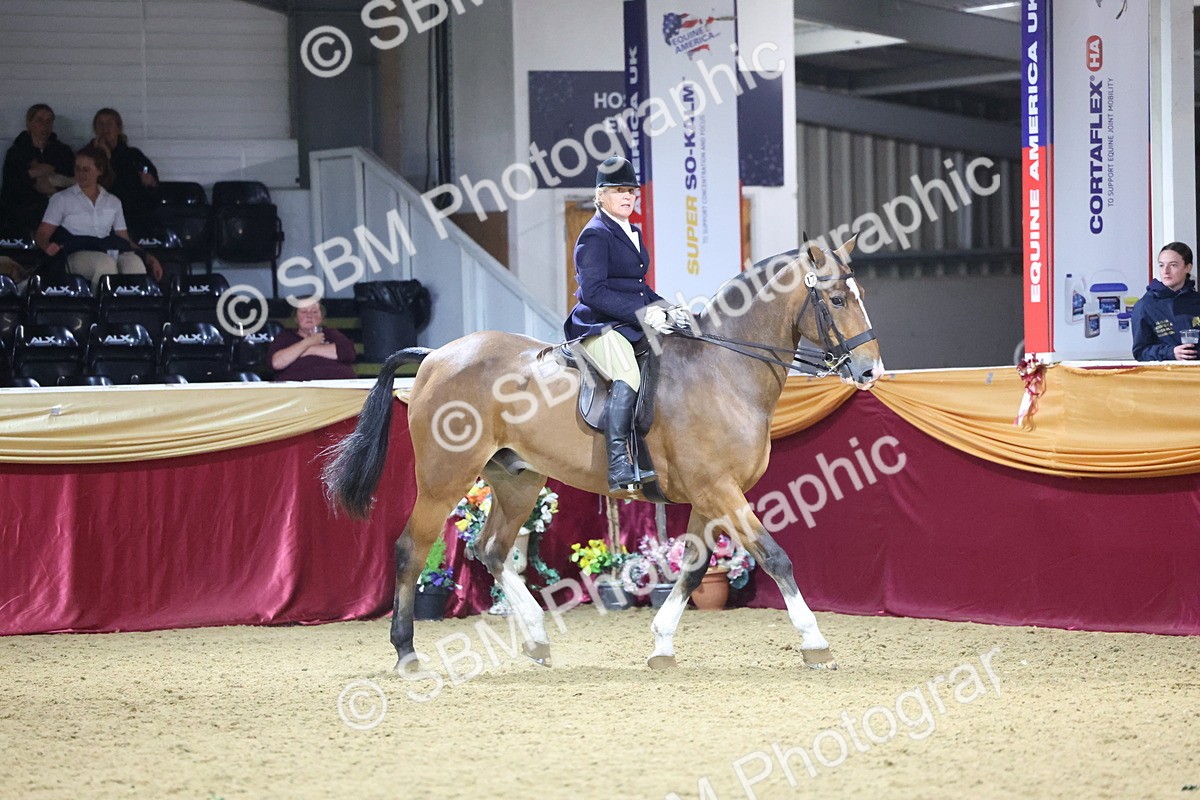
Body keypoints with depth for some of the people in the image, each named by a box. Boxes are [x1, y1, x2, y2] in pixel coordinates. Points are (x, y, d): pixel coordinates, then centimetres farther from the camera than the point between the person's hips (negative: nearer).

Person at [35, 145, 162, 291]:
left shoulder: (113, 202, 24)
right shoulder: (61, 199, 16)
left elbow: (124, 239, 23)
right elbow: (42, 233, 9)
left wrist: (149, 258, 7)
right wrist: (47, 246, -16)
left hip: (110, 252, 2)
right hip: (78, 254, -2)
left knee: (134, 262, -34)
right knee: (106, 263, -38)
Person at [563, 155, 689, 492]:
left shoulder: (632, 234, 21)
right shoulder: (595, 236, -7)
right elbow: (594, 292, -16)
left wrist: (666, 310, 9)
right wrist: (643, 314, -21)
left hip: (633, 326, 10)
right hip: (601, 328, -10)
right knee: (628, 377, -33)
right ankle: (618, 465, -40)